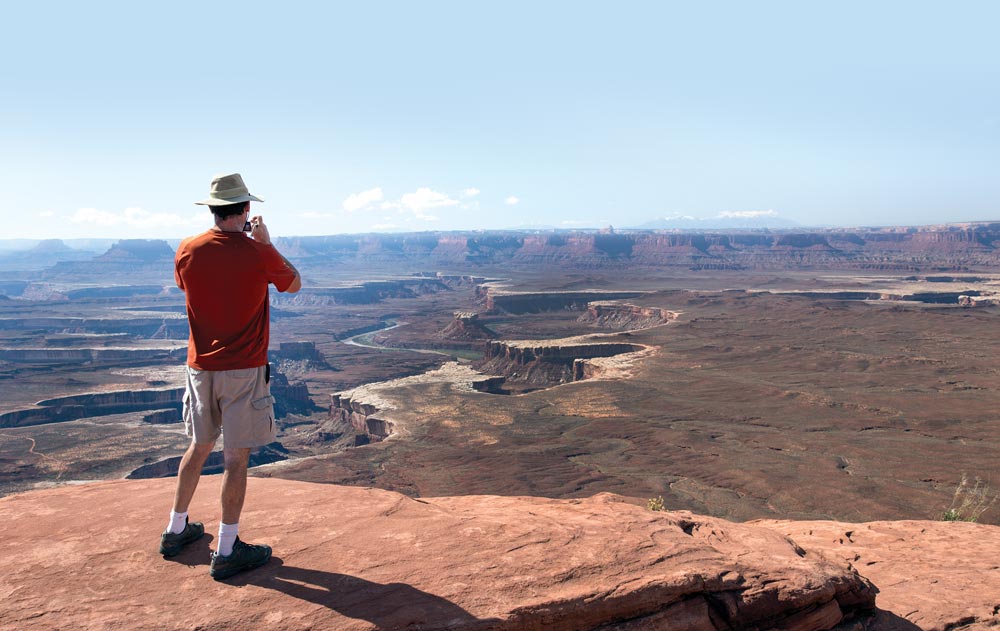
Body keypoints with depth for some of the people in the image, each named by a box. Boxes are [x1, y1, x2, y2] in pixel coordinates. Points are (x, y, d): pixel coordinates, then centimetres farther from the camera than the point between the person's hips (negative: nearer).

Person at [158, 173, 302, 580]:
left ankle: (176, 530, 34)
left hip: (200, 366, 5)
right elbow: (294, 284, 5)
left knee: (199, 447, 21)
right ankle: (226, 551, 9)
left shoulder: (188, 251, -2)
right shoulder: (258, 254, -13)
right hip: (243, 369, -5)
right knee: (236, 457, 2)